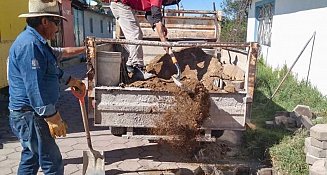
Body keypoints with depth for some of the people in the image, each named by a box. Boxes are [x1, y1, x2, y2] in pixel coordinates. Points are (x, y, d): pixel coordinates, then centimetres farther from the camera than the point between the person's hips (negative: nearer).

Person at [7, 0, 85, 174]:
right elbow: (34, 87, -27)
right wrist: (53, 117, -24)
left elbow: (51, 70, 29)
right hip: (29, 115, -11)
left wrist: (70, 80, 34)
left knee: (31, 158, 22)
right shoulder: (30, 44, -21)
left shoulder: (36, 41, 13)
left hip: (31, 114, 11)